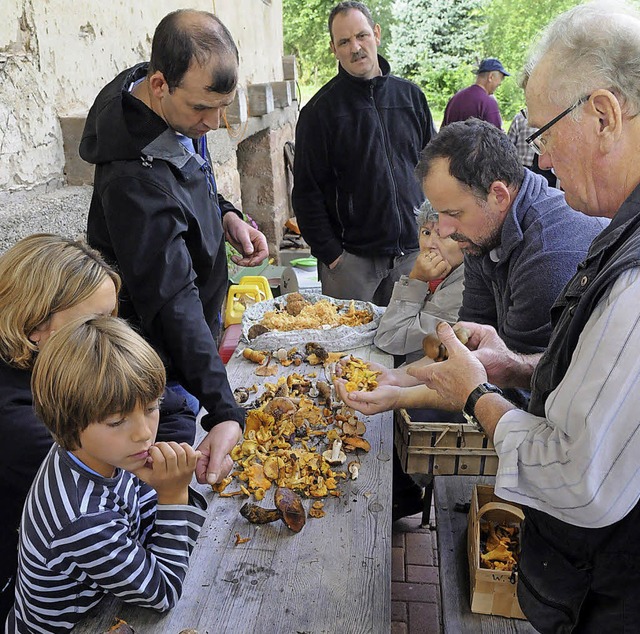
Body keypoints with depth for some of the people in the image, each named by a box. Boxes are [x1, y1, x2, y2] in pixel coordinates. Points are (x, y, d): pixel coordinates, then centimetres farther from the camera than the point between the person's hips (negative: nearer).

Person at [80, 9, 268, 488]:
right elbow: (173, 301, -38)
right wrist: (224, 411, -41)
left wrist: (224, 214, -8)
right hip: (165, 361, -9)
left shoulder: (182, 111, -8)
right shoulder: (136, 178, -36)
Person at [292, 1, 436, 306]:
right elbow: (307, 192, -5)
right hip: (352, 257, -3)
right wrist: (330, 254, -10)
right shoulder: (320, 109, -3)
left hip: (412, 251, 4)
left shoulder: (410, 95, 8)